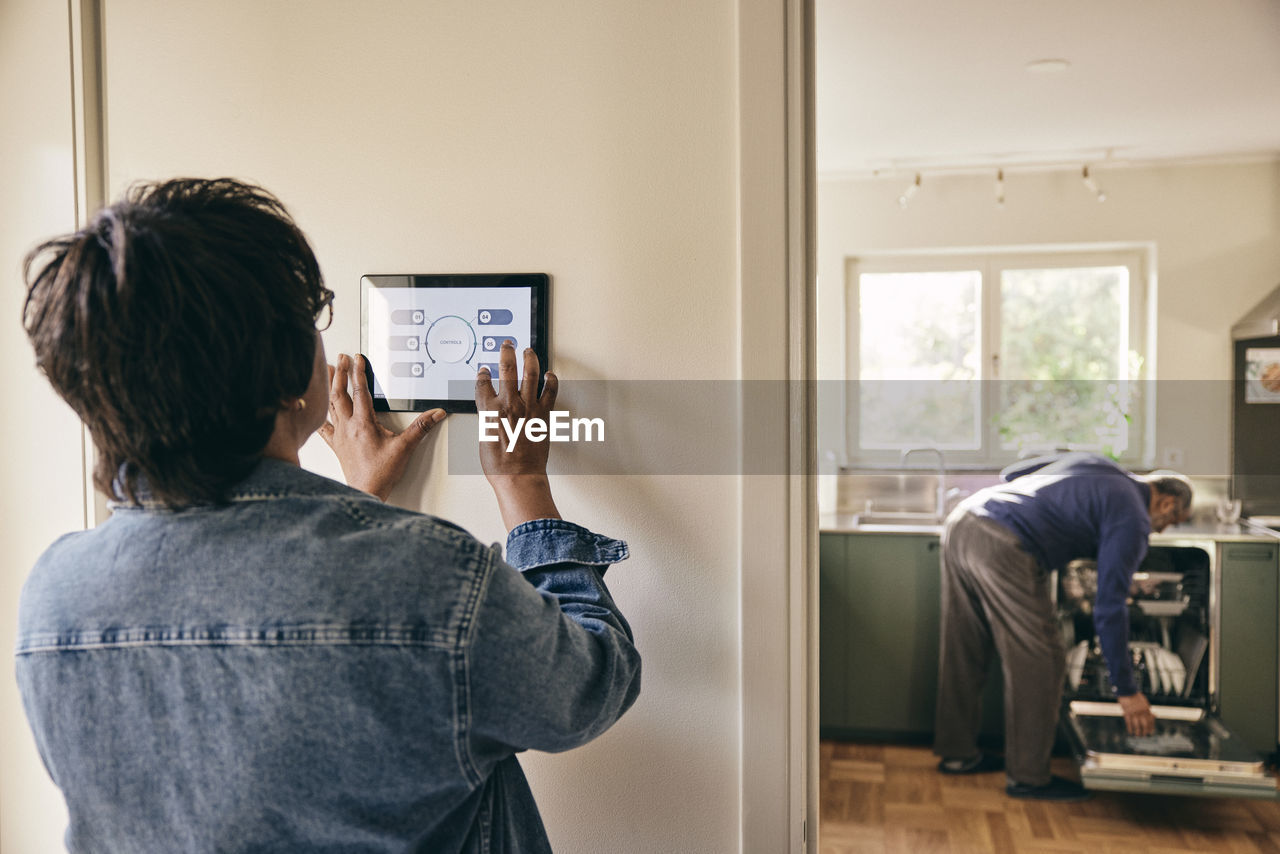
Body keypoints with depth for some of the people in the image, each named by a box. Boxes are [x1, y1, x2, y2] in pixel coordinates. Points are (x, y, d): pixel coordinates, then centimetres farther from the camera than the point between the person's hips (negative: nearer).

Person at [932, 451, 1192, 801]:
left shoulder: (1096, 464, 23)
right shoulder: (1132, 519, 2)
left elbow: (1011, 472, 30)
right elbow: (1109, 609, -1)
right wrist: (1126, 691, 5)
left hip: (962, 519, 9)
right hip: (1002, 548, -9)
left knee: (963, 653, 18)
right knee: (1040, 662, 4)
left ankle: (957, 752, 31)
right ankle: (1028, 776, 13)